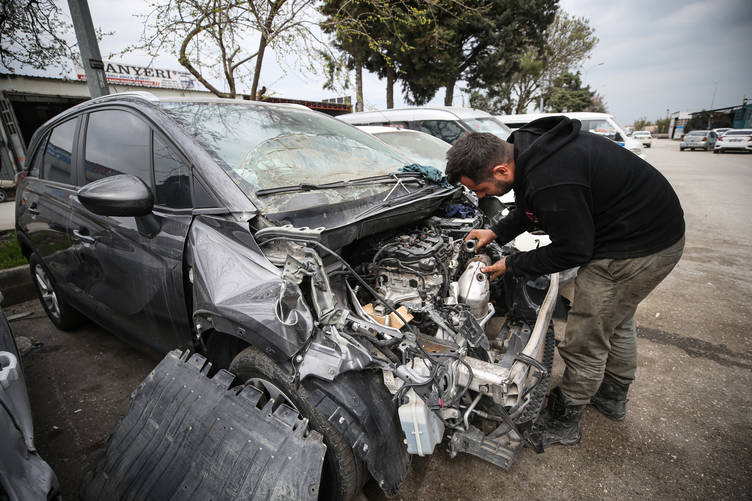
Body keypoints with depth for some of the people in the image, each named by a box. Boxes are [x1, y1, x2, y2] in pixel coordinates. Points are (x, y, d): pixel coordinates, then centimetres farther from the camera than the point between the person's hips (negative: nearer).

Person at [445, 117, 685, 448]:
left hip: (640, 247, -10)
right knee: (617, 320, 25)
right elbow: (529, 208, 13)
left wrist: (511, 265, -12)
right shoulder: (528, 148, -4)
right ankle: (613, 396, 48)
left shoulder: (550, 183, -35)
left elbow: (573, 251, -22)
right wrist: (496, 232, 6)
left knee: (585, 339, 0)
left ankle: (563, 422, 21)